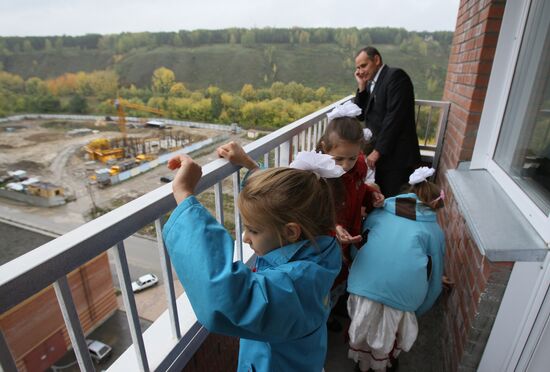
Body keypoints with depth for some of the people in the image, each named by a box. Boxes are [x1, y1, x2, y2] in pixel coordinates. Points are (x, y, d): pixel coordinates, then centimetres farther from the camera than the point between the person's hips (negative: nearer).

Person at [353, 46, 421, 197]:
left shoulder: (396, 75, -9)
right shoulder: (370, 83, 16)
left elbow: (394, 116, -18)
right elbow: (360, 115, 12)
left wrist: (378, 151, -17)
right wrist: (362, 87, 3)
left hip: (396, 155, -7)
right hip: (379, 154, 7)